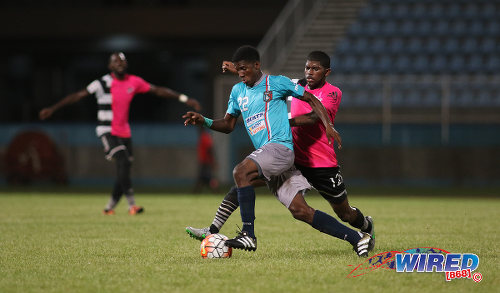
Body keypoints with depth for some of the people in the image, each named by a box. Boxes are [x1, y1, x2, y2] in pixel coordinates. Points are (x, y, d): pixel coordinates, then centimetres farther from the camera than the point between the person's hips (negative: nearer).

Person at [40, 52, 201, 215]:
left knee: (124, 171, 4)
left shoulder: (133, 82, 4)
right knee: (123, 162, -22)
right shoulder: (103, 83, -11)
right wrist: (53, 109, -15)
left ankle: (109, 207, 19)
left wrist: (184, 99, 9)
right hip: (107, 132, -6)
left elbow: (158, 91, 10)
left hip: (124, 132, 6)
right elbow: (78, 96, -11)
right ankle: (132, 205, -22)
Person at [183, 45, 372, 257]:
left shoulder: (276, 83, 3)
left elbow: (311, 99, 8)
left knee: (241, 172, -28)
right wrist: (204, 121, 8)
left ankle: (248, 235, -28)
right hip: (266, 155, 7)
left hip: (280, 146, -7)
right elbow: (228, 125, 25)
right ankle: (356, 238, 2)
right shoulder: (237, 91, 20)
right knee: (300, 210, -3)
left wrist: (328, 126, -3)